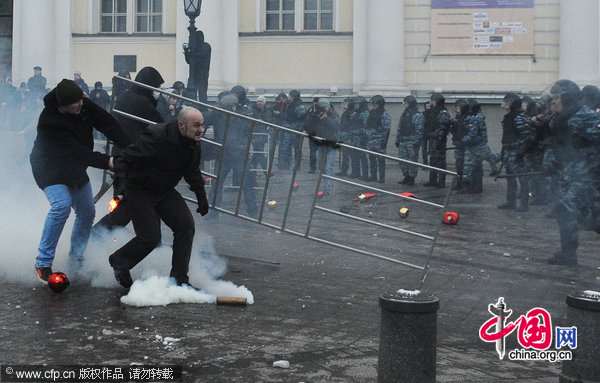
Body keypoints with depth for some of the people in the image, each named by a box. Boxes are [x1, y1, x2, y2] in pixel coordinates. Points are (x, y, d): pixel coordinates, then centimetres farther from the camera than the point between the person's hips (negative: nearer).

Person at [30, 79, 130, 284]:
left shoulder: (85, 106, -15)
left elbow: (107, 124, -16)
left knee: (87, 212, 5)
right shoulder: (49, 121, -32)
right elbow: (75, 152, -35)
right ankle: (43, 263, -17)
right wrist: (106, 161, -40)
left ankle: (76, 259, 22)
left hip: (75, 168, 7)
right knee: (62, 205, -27)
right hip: (50, 168, -7)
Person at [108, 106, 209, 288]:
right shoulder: (156, 137, -28)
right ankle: (118, 260, 20)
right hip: (139, 191, -7)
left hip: (165, 191, 7)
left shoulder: (193, 145, -4)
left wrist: (202, 197, 13)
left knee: (186, 225, -8)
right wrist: (120, 186, -38)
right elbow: (123, 158, -26)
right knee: (150, 237, -11)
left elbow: (193, 173, 16)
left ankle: (179, 280, 2)